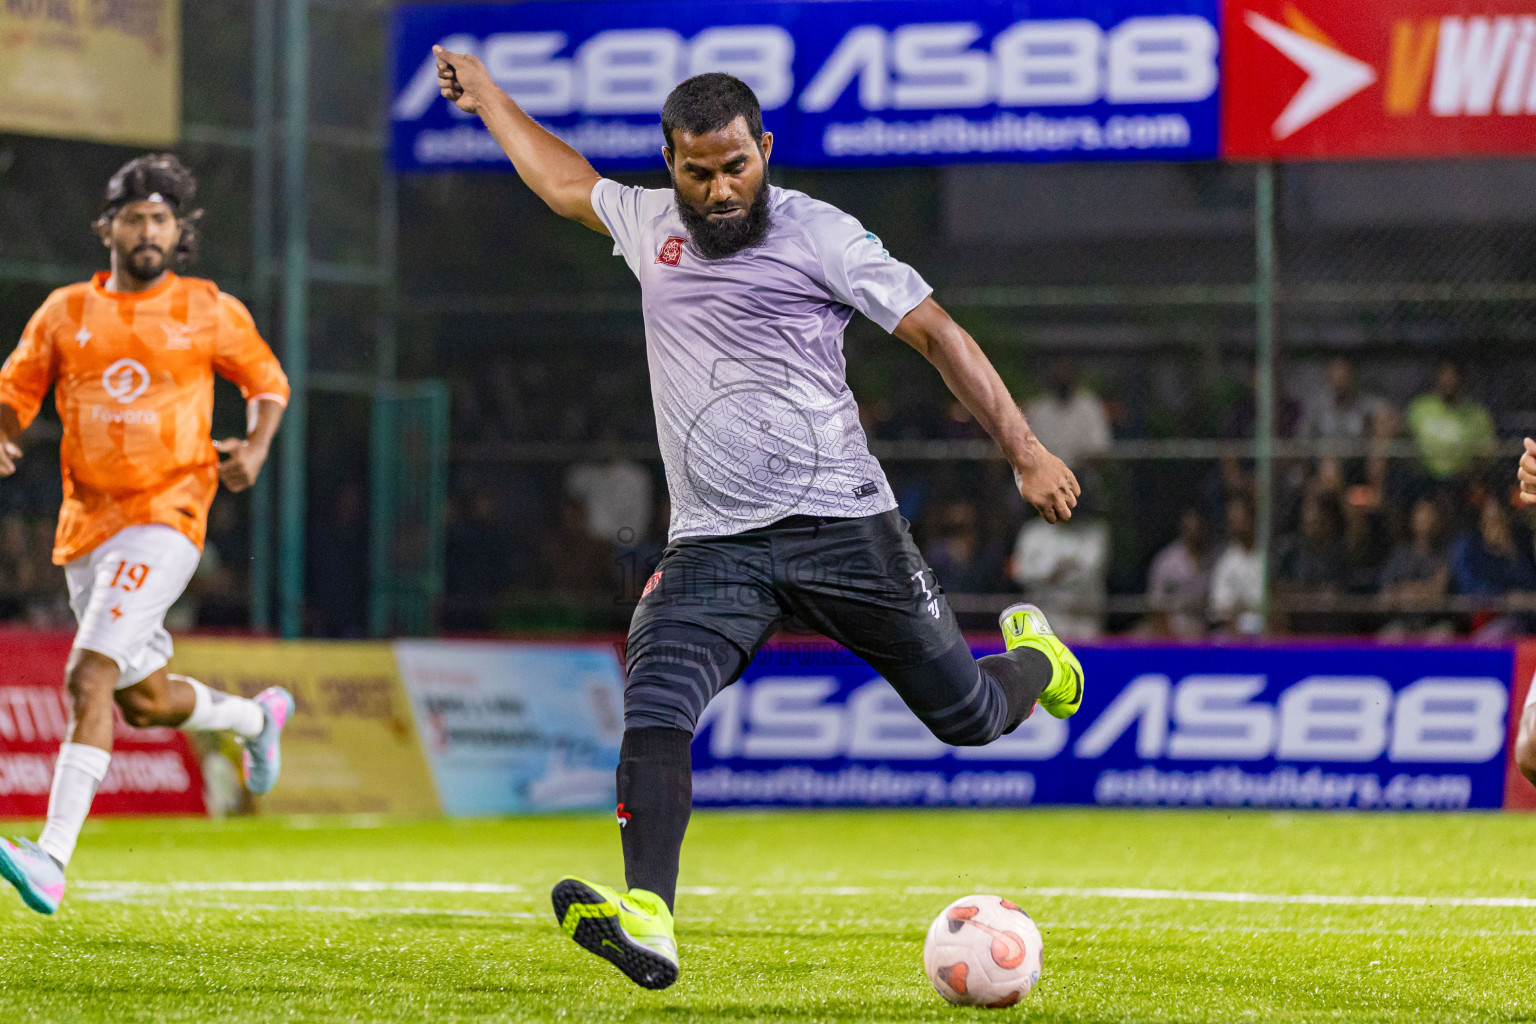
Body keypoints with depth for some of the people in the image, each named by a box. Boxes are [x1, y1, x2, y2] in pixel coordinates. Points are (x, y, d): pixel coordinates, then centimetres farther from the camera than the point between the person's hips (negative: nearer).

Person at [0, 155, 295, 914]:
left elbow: (268, 384, 15)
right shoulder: (67, 311, 8)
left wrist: (255, 449, -5)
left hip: (164, 517, -5)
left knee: (88, 678, -21)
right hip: (86, 524, 5)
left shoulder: (209, 312, 2)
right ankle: (257, 717, 50)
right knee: (143, 701, 17)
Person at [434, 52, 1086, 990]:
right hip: (713, 549, 3)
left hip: (843, 527, -3)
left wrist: (1025, 448, -10)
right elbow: (564, 181, 32)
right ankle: (648, 921, -34)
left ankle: (1034, 658, 41)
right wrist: (485, 92, 40)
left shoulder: (819, 235, -3)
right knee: (655, 710, -22)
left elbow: (934, 331, -4)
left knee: (970, 716, 5)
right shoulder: (650, 225, 12)